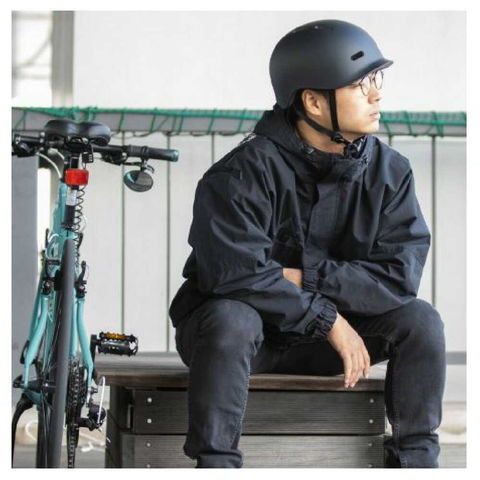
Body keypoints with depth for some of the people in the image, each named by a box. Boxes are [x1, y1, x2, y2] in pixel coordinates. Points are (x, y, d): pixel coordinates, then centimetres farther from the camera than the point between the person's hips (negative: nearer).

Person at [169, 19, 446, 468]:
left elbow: (399, 274, -13)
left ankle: (415, 459, -6)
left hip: (323, 339, 4)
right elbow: (237, 274, -29)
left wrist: (303, 279, -21)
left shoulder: (389, 171, -5)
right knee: (229, 320, -37)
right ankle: (215, 462, -27)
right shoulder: (244, 173, -19)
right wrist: (328, 318, -26)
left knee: (419, 320, -17)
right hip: (245, 326, -4)